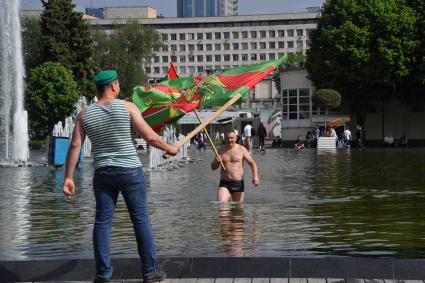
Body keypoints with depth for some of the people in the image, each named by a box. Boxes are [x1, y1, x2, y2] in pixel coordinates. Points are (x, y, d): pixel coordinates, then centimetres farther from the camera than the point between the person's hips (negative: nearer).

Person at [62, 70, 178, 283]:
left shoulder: (85, 114, 3)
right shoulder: (127, 107, -5)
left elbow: (75, 145, -2)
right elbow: (150, 137, -7)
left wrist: (68, 177, 1)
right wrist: (169, 148, 11)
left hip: (102, 173, 3)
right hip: (130, 170, -3)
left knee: (102, 221, 7)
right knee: (141, 219, 4)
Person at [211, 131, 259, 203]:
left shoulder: (241, 149, 1)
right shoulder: (221, 150, 8)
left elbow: (252, 163, 3)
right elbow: (213, 167, 13)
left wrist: (255, 176, -14)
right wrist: (216, 161, -11)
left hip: (238, 184, -1)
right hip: (224, 184, 1)